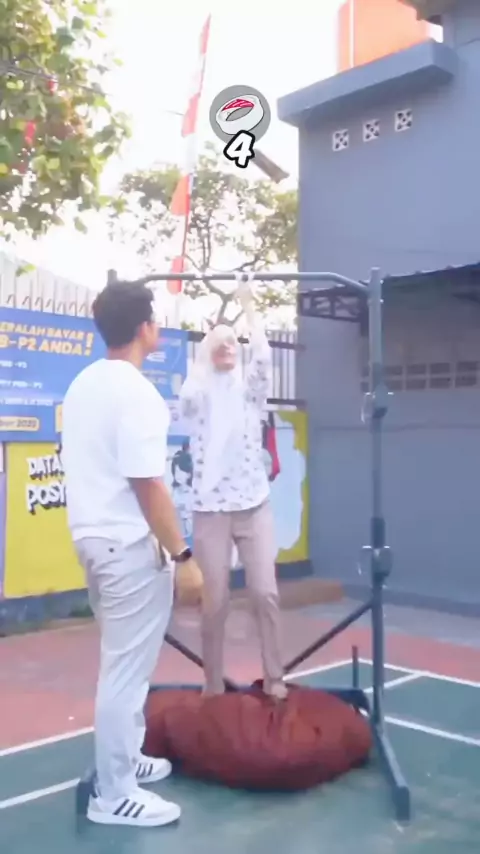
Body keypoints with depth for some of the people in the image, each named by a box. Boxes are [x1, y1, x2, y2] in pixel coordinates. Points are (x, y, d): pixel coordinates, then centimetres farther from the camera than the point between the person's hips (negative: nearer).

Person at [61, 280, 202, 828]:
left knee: (121, 663, 22)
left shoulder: (83, 384, 9)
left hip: (93, 536, 10)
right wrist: (181, 554, -16)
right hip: (129, 544, -9)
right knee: (126, 669, 2)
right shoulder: (137, 393, -19)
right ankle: (114, 795, 14)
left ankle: (124, 760, 36)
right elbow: (147, 485, -22)